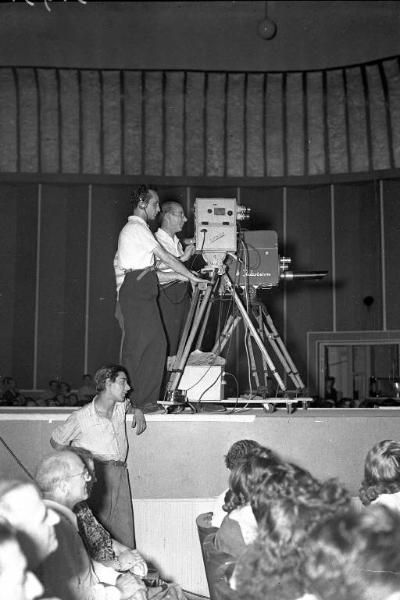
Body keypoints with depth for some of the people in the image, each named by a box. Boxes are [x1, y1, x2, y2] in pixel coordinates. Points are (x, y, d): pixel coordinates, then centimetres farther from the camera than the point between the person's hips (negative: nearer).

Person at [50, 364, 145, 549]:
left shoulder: (121, 406, 14)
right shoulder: (81, 417, -1)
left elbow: (132, 403, 40)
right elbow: (56, 441, 11)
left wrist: (138, 412, 18)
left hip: (119, 474, 5)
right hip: (94, 474, -5)